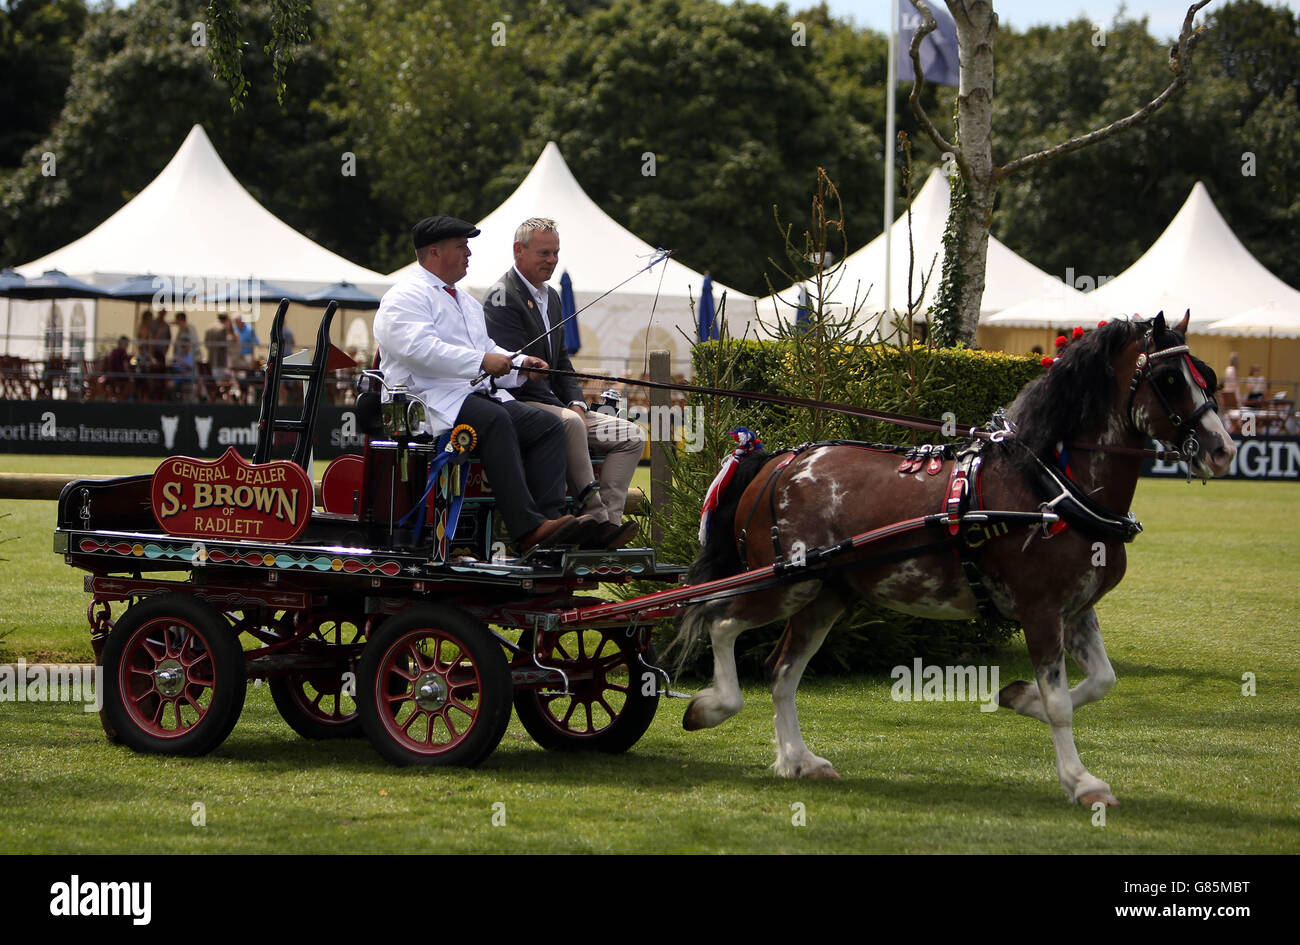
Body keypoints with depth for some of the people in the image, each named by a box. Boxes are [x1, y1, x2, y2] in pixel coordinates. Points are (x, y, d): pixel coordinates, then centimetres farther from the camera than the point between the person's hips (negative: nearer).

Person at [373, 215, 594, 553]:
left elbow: (487, 348, 33)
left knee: (547, 425, -12)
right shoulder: (406, 297, -2)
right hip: (434, 400, -9)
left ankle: (548, 517, -27)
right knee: (495, 421, -35)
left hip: (479, 393, 9)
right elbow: (420, 347, -19)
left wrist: (520, 363, 11)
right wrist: (481, 361, -22)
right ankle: (527, 528, -44)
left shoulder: (466, 301, 30)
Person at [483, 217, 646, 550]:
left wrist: (576, 404, 2)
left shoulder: (551, 297, 20)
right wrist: (567, 411, -18)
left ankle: (605, 520, -22)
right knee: (569, 424, -38)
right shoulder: (502, 297, -8)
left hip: (555, 406, 9)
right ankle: (596, 518, -34)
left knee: (631, 436, -7)